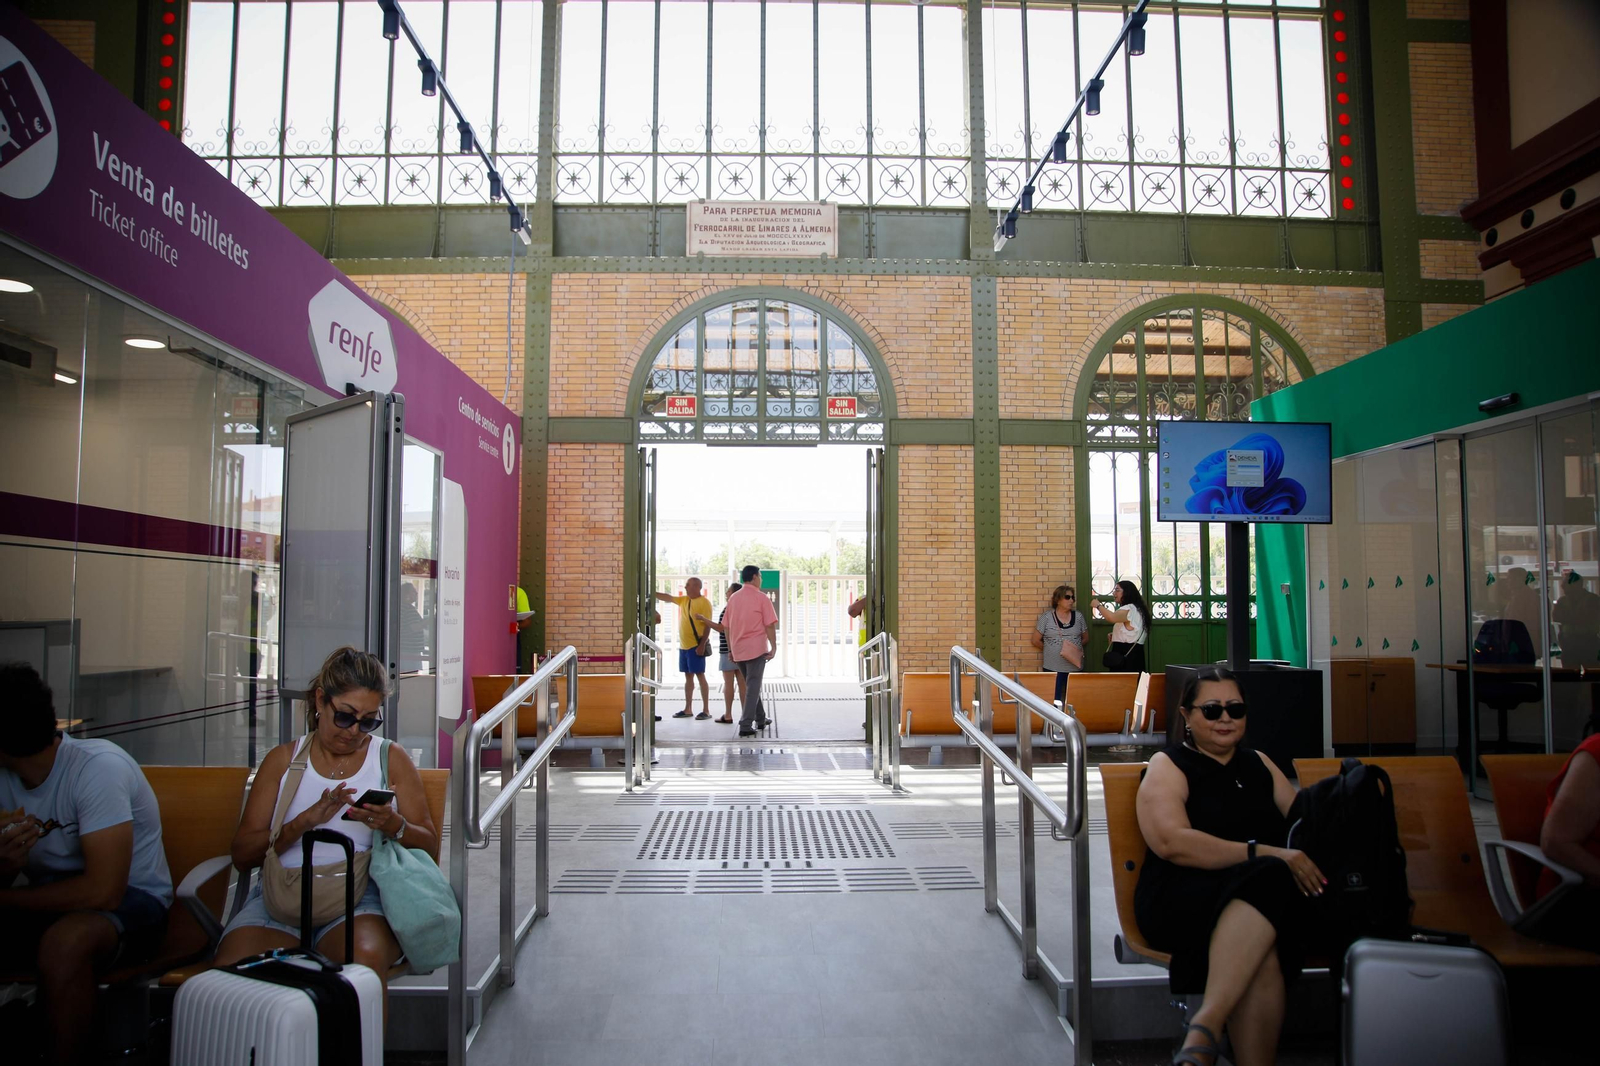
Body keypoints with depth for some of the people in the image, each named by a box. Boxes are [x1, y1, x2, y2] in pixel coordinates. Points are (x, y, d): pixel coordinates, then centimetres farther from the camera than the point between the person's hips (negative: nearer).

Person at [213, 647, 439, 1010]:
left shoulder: (392, 759, 15)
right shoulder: (283, 759, 17)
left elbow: (429, 843, 12)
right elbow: (242, 854, 8)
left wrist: (393, 826, -10)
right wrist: (306, 821, -8)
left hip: (361, 892, -1)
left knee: (365, 958, -36)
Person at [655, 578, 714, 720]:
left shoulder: (704, 603, -12)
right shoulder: (684, 600, 12)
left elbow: (707, 625, -16)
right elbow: (668, 598, 18)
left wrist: (702, 645, -21)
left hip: (696, 646, -8)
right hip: (684, 646, 8)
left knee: (700, 676, -6)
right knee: (688, 677, 11)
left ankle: (706, 710, -2)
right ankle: (688, 709, 17)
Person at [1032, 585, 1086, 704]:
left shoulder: (1078, 617, 5)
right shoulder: (1046, 617, -3)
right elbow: (1036, 641, 2)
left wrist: (1076, 648, 1)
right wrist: (1050, 649, 2)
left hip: (1075, 667, 3)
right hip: (1053, 668, -3)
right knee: (1054, 701, 0)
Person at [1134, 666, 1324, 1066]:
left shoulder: (1259, 764, 26)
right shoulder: (1168, 766, 8)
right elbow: (1172, 842, -9)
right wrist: (1263, 853, -17)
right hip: (1184, 899, -4)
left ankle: (1204, 1029, -36)